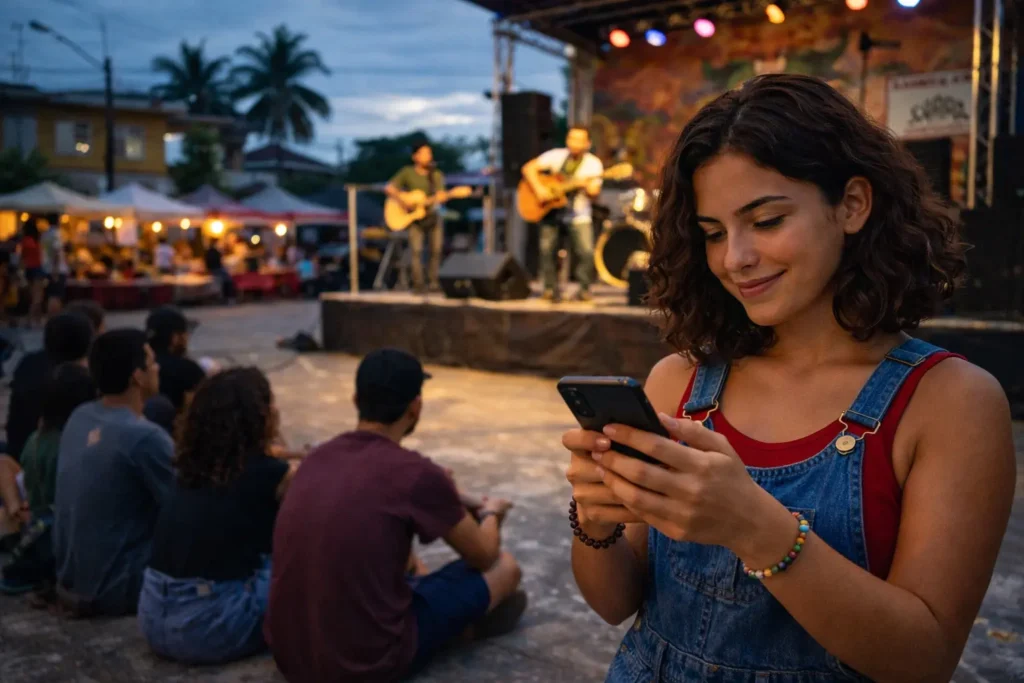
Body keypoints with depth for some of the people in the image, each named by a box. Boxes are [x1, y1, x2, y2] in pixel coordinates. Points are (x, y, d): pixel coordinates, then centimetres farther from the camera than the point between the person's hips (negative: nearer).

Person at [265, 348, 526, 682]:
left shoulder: (317, 457, 1)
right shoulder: (416, 473, -17)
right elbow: (484, 556, 1)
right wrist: (491, 512, 22)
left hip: (289, 655, 7)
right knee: (504, 567, 11)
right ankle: (488, 611, 42)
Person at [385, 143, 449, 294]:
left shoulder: (436, 175, 10)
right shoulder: (407, 172, 3)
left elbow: (441, 195, 5)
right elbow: (389, 188, 1)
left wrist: (442, 197, -19)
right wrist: (402, 200, -12)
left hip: (432, 215, 3)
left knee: (437, 249, -7)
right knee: (416, 250, -15)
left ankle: (434, 282, 4)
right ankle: (418, 284, -9)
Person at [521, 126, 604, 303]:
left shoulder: (593, 164, -1)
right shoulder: (556, 155, 0)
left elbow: (594, 193, -7)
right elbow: (528, 168, -4)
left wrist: (588, 186, -29)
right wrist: (538, 189, -18)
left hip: (578, 214, -1)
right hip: (552, 210, 1)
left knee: (586, 251, -17)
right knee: (547, 249, -13)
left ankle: (584, 288, 6)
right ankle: (551, 288, 7)